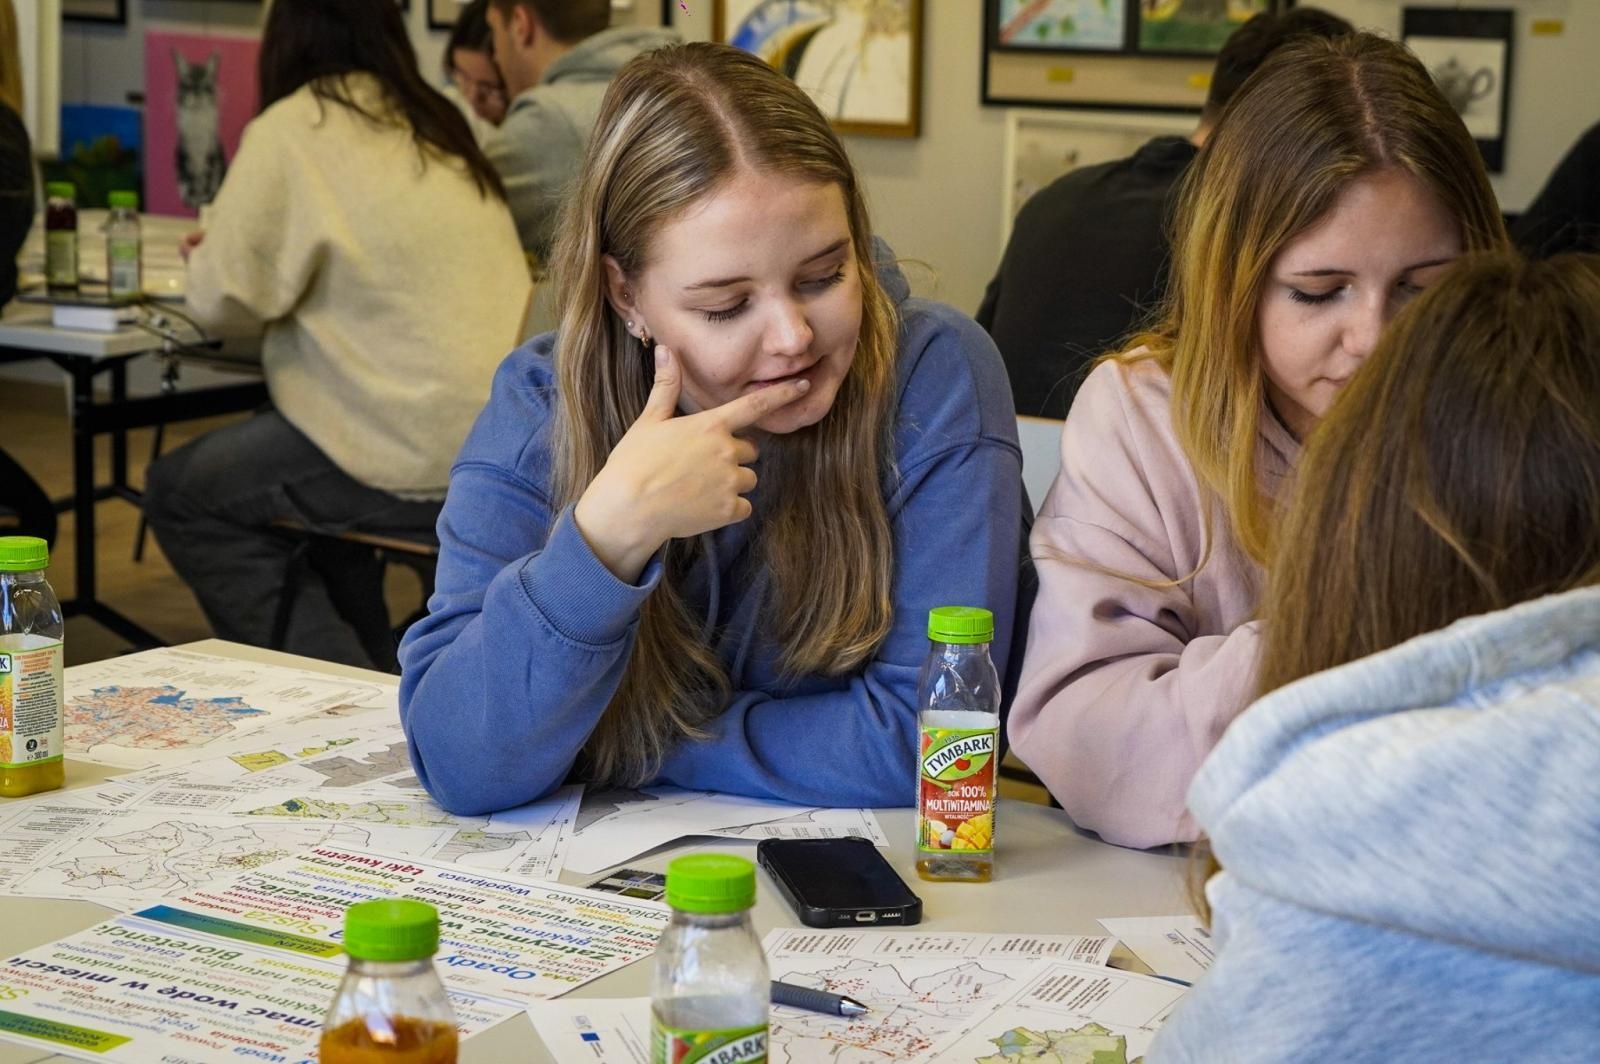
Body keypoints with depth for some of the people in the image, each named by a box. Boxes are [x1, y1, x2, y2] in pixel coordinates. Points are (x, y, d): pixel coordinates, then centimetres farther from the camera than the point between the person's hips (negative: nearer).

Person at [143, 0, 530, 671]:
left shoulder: (292, 130, -7)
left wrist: (205, 258, 14)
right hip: (502, 447, 8)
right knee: (292, 459, 31)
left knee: (177, 494, 8)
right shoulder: (435, 126, 14)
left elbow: (221, 298, -7)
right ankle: (371, 667, 31)